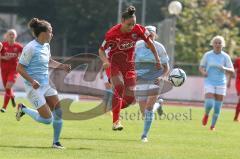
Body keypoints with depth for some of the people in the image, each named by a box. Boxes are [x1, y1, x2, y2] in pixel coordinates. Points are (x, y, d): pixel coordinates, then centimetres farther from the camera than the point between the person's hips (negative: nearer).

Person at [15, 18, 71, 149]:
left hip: (46, 84, 8)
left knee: (59, 112, 0)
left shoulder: (46, 46, 8)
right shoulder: (31, 48, -18)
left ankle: (56, 142, 16)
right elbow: (19, 68, -16)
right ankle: (23, 109, 13)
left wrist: (61, 66, 11)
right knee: (47, 119, -10)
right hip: (34, 87, -8)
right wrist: (32, 81, -27)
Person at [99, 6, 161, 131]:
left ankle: (114, 108, 28)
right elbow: (101, 50, -12)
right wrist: (105, 61, -31)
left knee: (130, 98, -5)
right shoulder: (112, 33, -22)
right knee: (119, 86, -30)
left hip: (128, 64, 4)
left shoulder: (138, 30, -14)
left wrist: (157, 58, 3)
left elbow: (149, 42, 3)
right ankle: (116, 121, -26)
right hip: (113, 63, -4)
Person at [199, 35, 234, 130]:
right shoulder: (207, 55, 0)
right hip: (209, 82, -1)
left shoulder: (225, 57, -1)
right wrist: (203, 72, -14)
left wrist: (224, 68, -22)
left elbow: (232, 71, -2)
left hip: (221, 83, 1)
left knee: (217, 106, 1)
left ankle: (213, 125, 17)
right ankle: (206, 115, 17)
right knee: (209, 103, -16)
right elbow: (201, 67, 9)